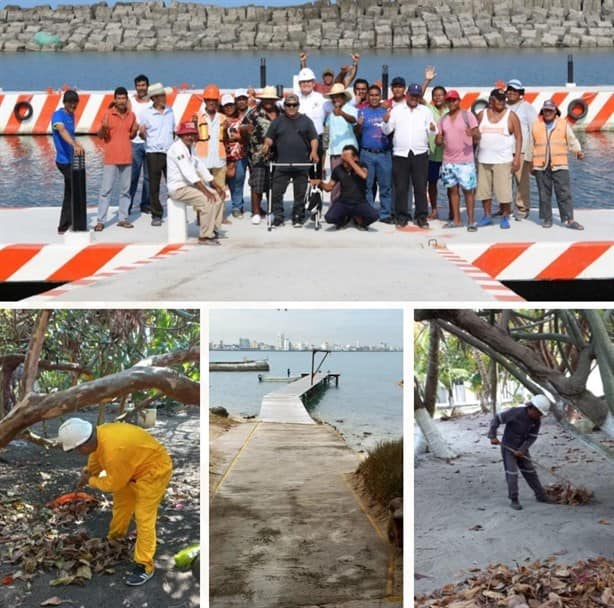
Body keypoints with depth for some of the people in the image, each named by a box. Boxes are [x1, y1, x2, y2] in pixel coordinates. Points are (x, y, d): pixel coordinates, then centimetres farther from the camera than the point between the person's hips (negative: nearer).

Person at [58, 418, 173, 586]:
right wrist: (86, 475, 24)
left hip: (153, 470, -9)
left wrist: (91, 481, -7)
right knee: (121, 503, 22)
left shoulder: (114, 450, -38)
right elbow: (95, 459, 14)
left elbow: (114, 484, -22)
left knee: (144, 518, -9)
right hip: (133, 467, 9)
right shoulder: (98, 435, -11)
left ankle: (144, 566, -2)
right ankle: (114, 540, 44)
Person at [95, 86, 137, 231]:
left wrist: (134, 131, -4)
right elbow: (100, 136, 0)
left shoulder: (131, 115, 7)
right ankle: (100, 221, -3)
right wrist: (103, 127, -21)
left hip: (127, 158, 4)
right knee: (106, 189, -4)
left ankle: (123, 219, 14)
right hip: (111, 158, -4)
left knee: (125, 190, 7)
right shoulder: (107, 114, -4)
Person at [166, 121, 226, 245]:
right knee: (207, 199, -25)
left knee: (218, 196, 3)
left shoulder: (191, 148, 14)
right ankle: (205, 236, -19)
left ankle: (214, 229, 9)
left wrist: (216, 186, 6)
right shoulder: (177, 148, -16)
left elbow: (201, 168, 15)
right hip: (178, 188, -10)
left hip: (190, 185, 10)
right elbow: (188, 173, -24)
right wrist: (205, 191, -28)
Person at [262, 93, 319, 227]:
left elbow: (314, 138, 7)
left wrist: (314, 151, -10)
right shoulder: (278, 121, 12)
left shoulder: (306, 121, 10)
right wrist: (266, 145, -13)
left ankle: (298, 217, 15)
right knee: (276, 192, -4)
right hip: (282, 164, 0)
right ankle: (278, 217, 5)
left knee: (300, 193, 4)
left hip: (302, 165, 0)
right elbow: (269, 137, 9)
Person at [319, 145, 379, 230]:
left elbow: (363, 175, -27)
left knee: (373, 216, -29)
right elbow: (329, 187, 9)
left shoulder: (361, 166, -3)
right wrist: (320, 183, -13)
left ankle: (358, 219, 9)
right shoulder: (338, 169, 2)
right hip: (343, 202, 1)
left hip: (360, 203, -1)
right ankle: (344, 218, 11)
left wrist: (350, 161, -26)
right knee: (329, 217, -28)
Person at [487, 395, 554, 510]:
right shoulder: (515, 412, -27)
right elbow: (497, 419, -20)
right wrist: (493, 436, -25)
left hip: (521, 449, 5)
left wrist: (522, 451, -20)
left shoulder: (537, 421, -10)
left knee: (530, 472, 10)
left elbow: (531, 438, -7)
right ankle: (514, 501, 0)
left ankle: (541, 496, 22)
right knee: (512, 474, -8)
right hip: (508, 447, -5)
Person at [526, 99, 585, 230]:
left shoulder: (564, 124, 5)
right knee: (544, 193, 4)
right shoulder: (536, 125, 9)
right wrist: (531, 164, 13)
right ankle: (547, 219, 12)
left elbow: (572, 141, 5)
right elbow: (531, 146, 14)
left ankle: (569, 220, -6)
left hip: (559, 165, -1)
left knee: (564, 193, -6)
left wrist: (578, 151, -13)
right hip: (541, 166, 1)